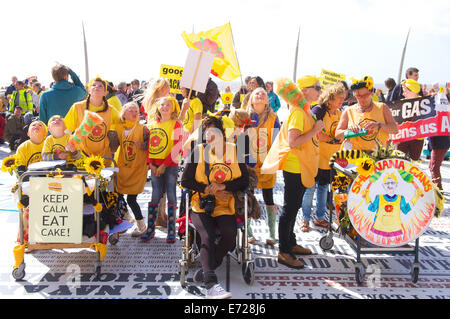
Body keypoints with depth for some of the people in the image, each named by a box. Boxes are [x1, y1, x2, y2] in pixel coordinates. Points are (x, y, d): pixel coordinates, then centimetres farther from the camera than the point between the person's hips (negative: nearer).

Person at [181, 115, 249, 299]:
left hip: (224, 206, 1)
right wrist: (210, 190, -10)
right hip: (201, 206, -1)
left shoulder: (234, 151, 7)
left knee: (230, 234, -25)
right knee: (208, 237, -26)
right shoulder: (198, 151, 5)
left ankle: (205, 271, -6)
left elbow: (244, 181, 4)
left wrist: (223, 186, -12)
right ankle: (211, 285, -27)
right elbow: (185, 181, 1)